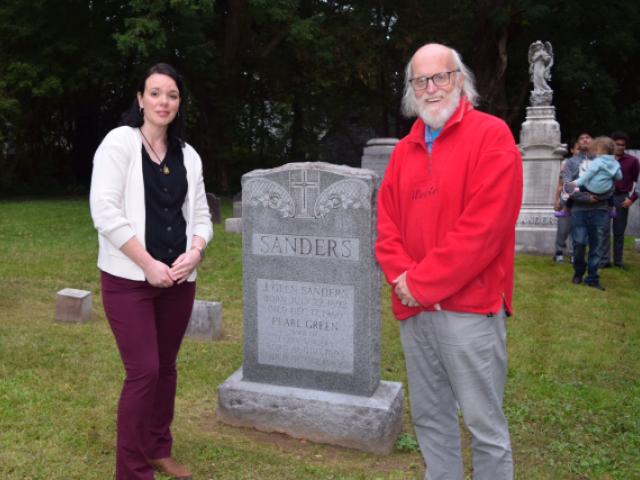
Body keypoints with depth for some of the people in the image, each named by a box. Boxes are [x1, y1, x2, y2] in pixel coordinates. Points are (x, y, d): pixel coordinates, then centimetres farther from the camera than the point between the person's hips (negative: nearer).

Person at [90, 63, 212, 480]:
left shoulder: (188, 156, 10)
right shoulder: (119, 142, -5)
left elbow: (201, 215, 11)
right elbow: (106, 212, -14)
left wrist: (195, 251, -9)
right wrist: (148, 265, -16)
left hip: (178, 280, 5)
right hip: (129, 280, -5)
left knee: (167, 368, 13)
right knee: (144, 372, -5)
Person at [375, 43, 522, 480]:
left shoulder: (491, 136, -7)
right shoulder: (405, 149, 14)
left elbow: (484, 227, -16)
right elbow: (387, 221, 11)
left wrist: (422, 283, -15)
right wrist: (401, 277, -7)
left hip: (468, 307, -6)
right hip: (413, 309, 6)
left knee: (485, 425, 3)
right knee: (429, 417, 16)